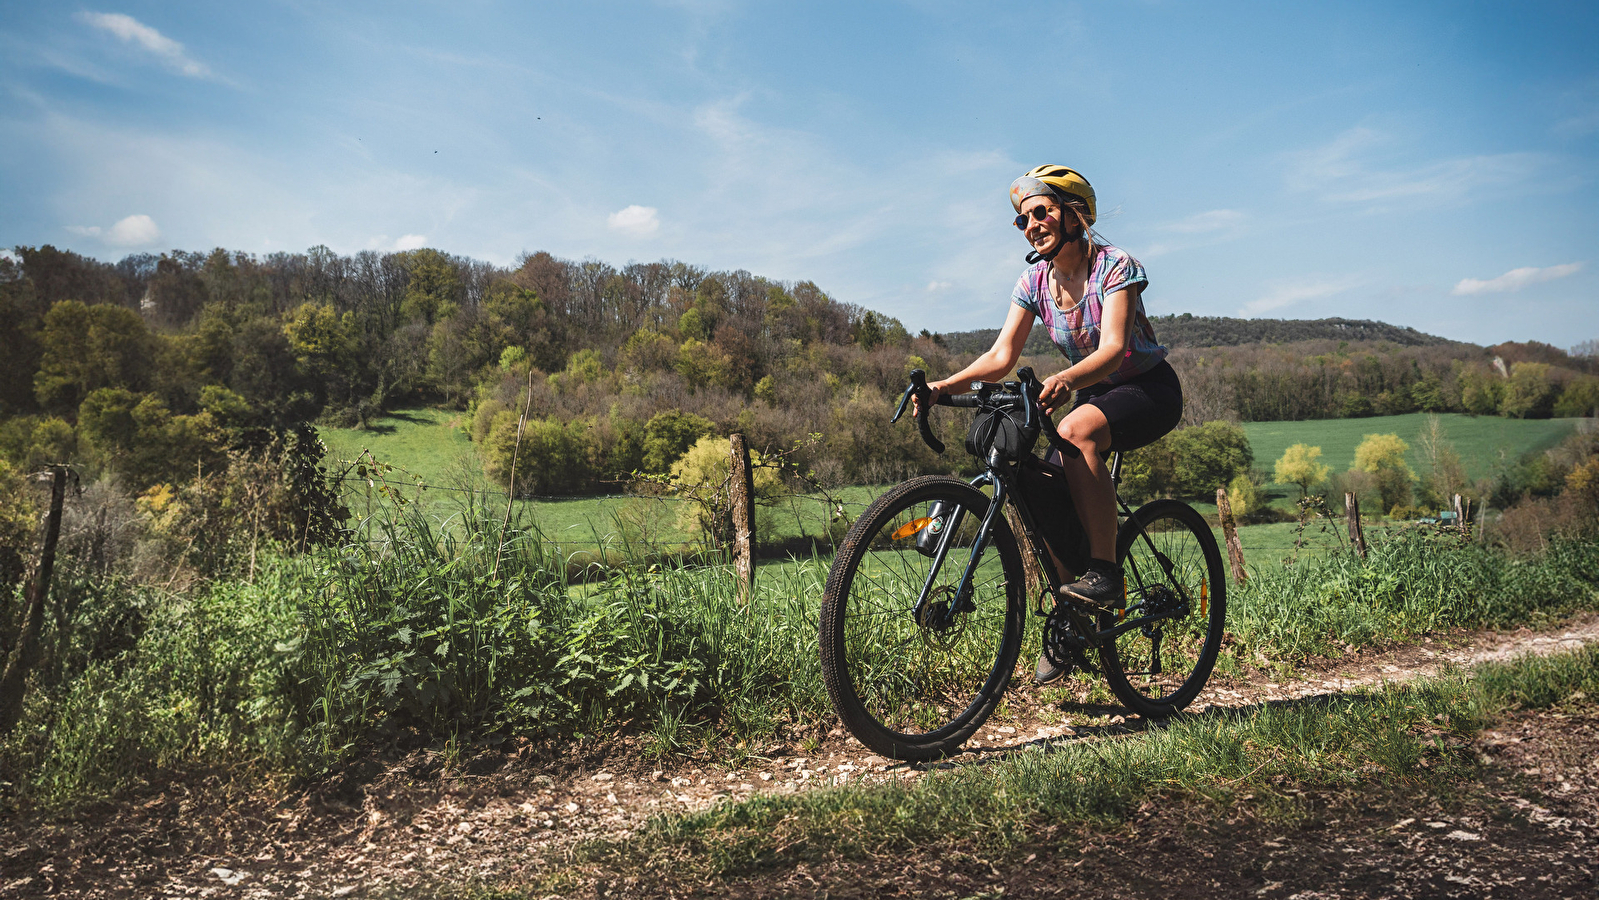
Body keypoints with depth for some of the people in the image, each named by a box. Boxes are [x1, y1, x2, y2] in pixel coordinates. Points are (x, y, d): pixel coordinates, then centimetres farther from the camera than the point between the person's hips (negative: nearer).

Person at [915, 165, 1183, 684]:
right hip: (1094, 395, 6)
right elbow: (1002, 355, -7)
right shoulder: (1036, 281, -1)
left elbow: (1113, 348, -31)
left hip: (1150, 389, -6)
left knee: (1075, 429, -37)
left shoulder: (1114, 266, -18)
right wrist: (946, 385, -24)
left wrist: (1065, 380, -52)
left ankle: (1105, 573, -30)